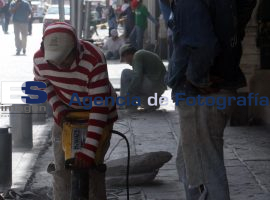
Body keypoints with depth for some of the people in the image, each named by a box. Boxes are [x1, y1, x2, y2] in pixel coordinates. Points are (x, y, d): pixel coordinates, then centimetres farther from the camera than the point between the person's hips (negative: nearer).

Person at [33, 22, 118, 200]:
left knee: (93, 167, -6)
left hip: (97, 115, -3)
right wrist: (58, 108, -12)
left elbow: (99, 106, -38)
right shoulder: (40, 59, -24)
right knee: (61, 168, 0)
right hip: (66, 114, 3)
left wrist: (89, 151, -41)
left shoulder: (94, 61, -39)